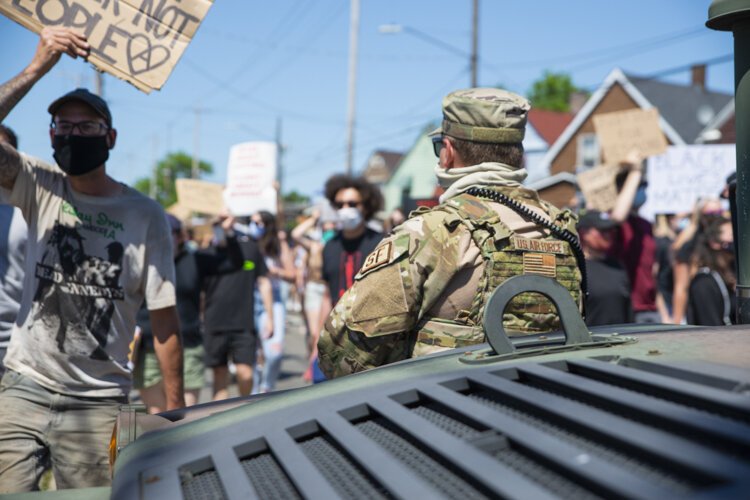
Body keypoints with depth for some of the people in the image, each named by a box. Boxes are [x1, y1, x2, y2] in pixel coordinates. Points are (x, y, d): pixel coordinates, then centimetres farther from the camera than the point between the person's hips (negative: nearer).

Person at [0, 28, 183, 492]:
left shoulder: (145, 216, -3)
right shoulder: (39, 187, 3)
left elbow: (164, 319, -2)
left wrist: (176, 408, -5)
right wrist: (37, 68, -21)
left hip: (97, 405, -1)